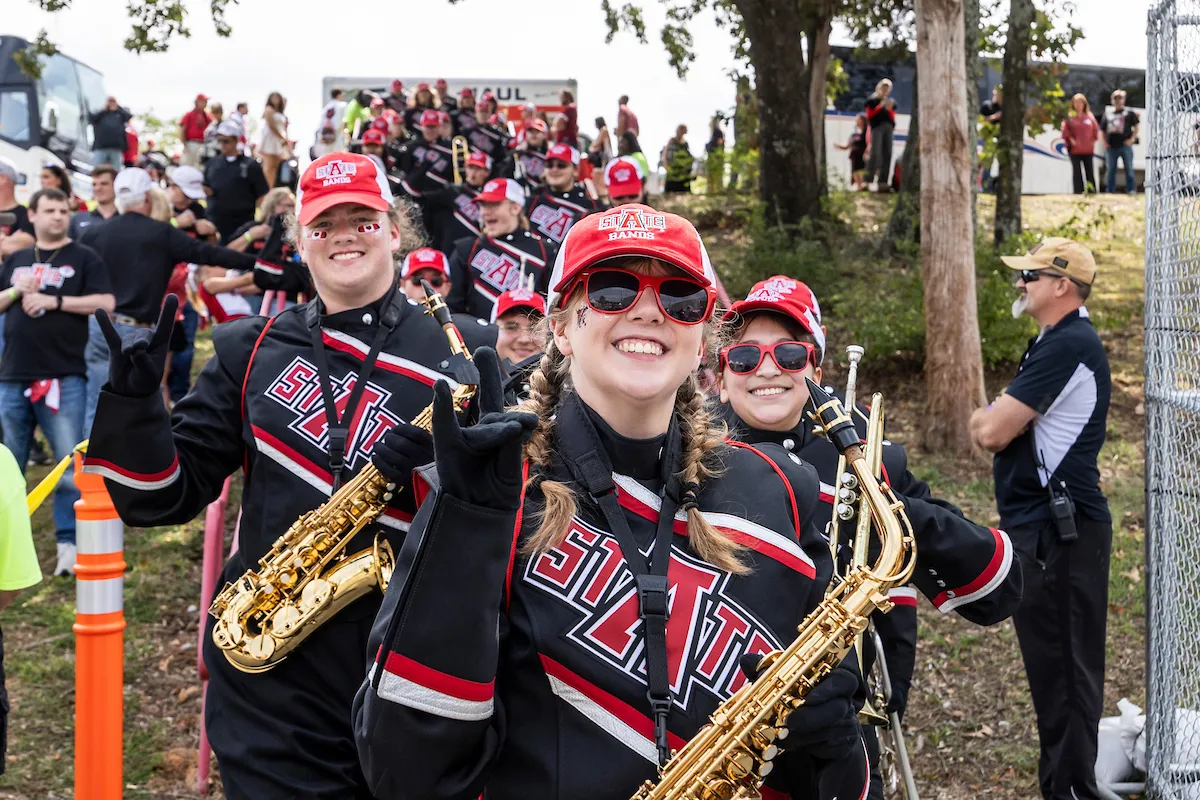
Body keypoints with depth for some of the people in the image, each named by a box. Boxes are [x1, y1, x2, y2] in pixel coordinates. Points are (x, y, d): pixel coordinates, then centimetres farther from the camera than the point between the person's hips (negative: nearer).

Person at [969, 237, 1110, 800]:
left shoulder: (1069, 345, -16)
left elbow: (990, 431, -18)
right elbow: (1003, 429, 20)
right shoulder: (1055, 342, 18)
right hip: (1040, 526, 11)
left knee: (1065, 666, -5)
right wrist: (996, 418, -1)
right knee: (1050, 664, 16)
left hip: (1061, 530, -11)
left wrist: (984, 417, 2)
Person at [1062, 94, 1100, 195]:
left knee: (1089, 170, 4)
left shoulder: (1090, 116, 8)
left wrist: (1094, 140, 3)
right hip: (1075, 149, -2)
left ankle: (1092, 190, 8)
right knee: (1077, 171, -2)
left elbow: (1096, 129, 13)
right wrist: (1070, 139, -13)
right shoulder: (1069, 117, 1)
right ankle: (1078, 190, 0)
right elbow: (1065, 130, -3)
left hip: (1088, 149, 2)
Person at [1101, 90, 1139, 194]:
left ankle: (1131, 190, 0)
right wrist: (1105, 142, 6)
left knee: (1129, 169, -2)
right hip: (1111, 146, 3)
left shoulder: (1129, 113, 6)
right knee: (1110, 170, 6)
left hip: (1125, 145, -3)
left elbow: (1136, 126, 3)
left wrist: (1132, 139, -8)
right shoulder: (1108, 113, 16)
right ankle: (1109, 192, 10)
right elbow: (1102, 130, 19)